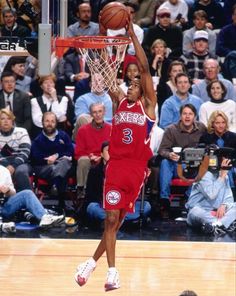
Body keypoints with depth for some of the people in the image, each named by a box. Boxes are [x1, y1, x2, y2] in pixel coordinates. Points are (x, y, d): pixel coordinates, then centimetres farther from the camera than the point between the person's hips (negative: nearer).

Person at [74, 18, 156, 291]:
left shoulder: (148, 105, 4)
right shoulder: (119, 102, 12)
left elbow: (145, 68, -4)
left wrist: (132, 33, -7)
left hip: (137, 168, -1)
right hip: (116, 165, 1)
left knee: (117, 220, 6)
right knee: (111, 219, -7)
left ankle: (93, 262, 18)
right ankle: (112, 272, -6)